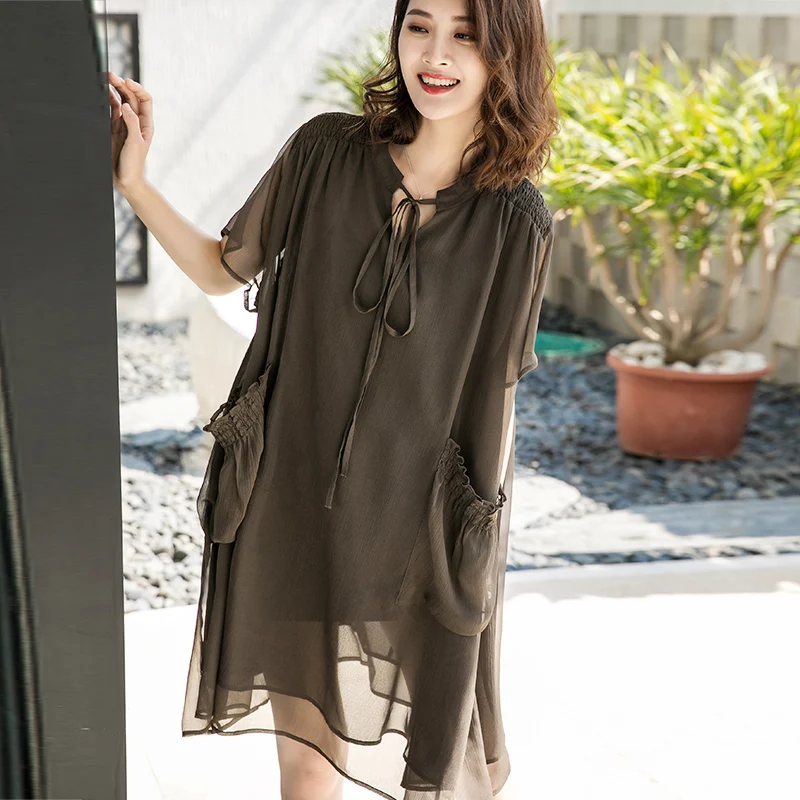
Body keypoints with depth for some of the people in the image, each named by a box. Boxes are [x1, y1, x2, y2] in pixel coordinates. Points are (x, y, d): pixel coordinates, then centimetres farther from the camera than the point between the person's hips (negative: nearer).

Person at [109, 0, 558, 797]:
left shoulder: (516, 224, -8)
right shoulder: (326, 152, -5)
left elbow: (493, 397, -1)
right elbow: (223, 271, 8)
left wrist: (474, 549, 1)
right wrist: (133, 182, -4)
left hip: (413, 530, -1)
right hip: (293, 509, 2)